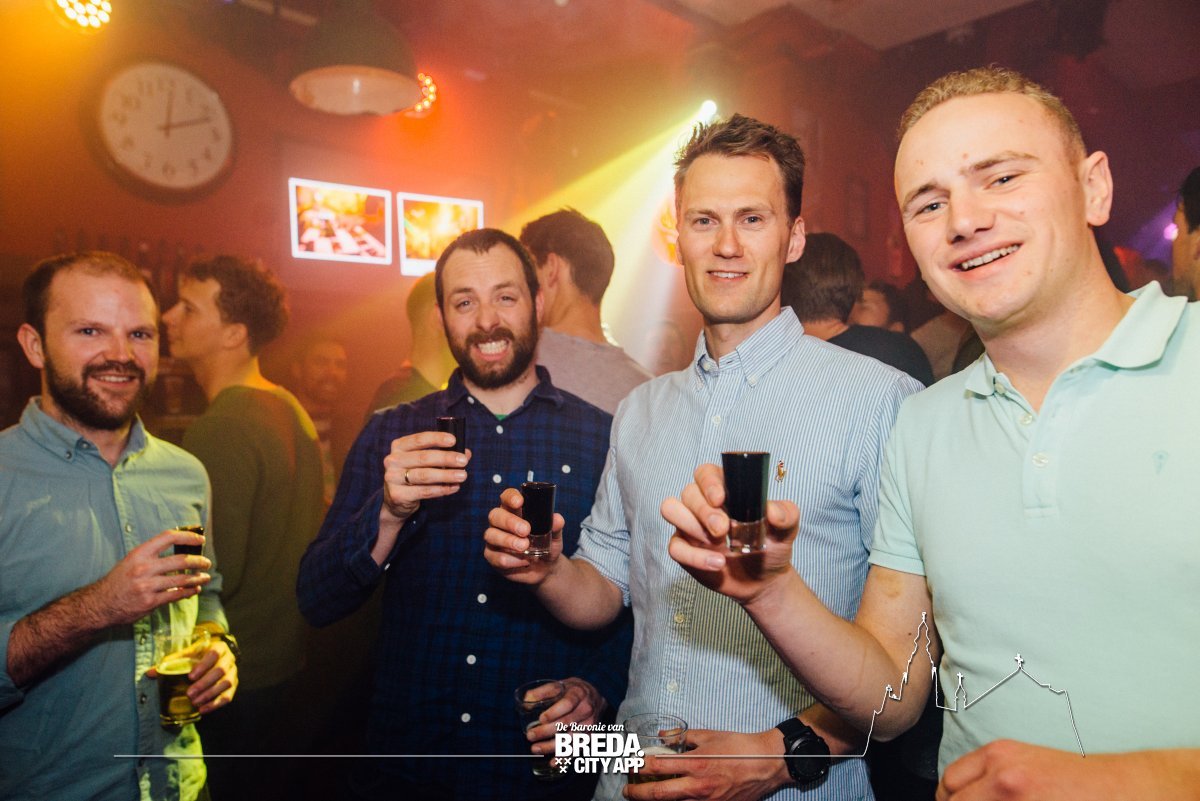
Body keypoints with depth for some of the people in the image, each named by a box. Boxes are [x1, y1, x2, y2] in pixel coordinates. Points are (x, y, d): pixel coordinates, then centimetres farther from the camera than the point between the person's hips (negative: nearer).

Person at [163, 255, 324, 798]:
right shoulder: (290, 408, 4)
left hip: (231, 679, -8)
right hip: (285, 657, 8)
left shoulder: (220, 432, -24)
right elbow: (316, 522, 13)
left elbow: (214, 575, -26)